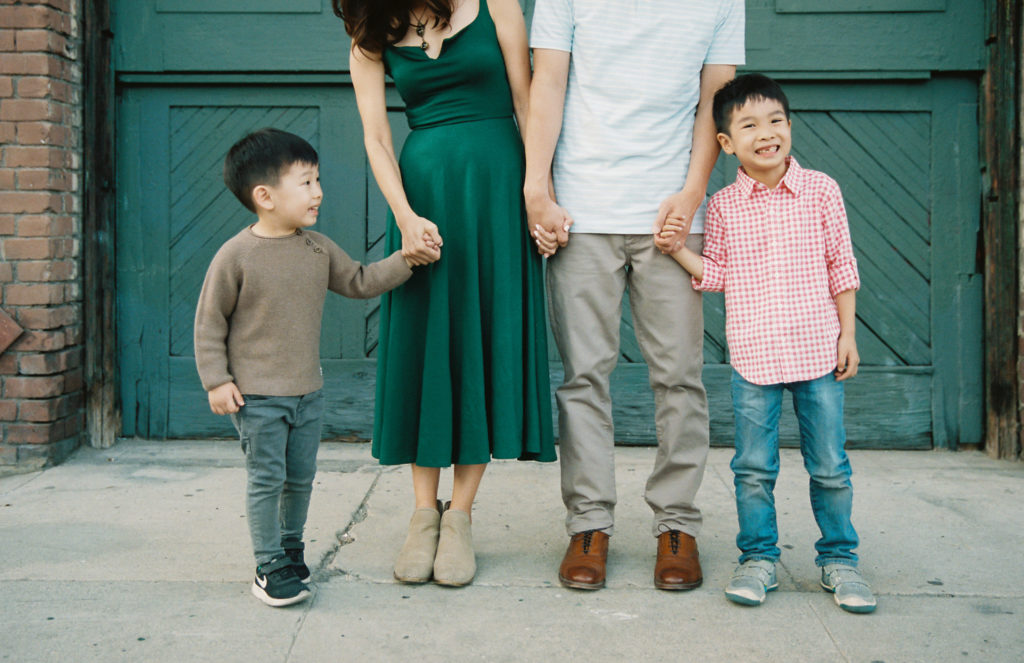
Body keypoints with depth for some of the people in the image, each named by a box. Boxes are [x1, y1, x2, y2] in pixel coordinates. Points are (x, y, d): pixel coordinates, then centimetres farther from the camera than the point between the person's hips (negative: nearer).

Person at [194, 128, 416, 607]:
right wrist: (217, 380, -10)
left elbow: (361, 282, 14)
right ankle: (269, 567, 10)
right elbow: (209, 322, -7)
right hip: (256, 396, -5)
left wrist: (407, 259, 5)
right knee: (267, 479, -1)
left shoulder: (318, 249, 4)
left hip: (307, 392, 6)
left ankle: (291, 547, 33)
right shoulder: (236, 256, -12)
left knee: (301, 477, 14)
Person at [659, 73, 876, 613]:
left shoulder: (821, 191, 1)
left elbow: (841, 266, 5)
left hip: (819, 352, 0)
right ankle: (758, 559, 20)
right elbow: (716, 274, 7)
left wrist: (848, 334, 2)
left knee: (830, 466, 8)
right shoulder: (722, 206, 1)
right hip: (752, 356, 0)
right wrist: (676, 248, -7)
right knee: (754, 467, 6)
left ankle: (838, 558, 24)